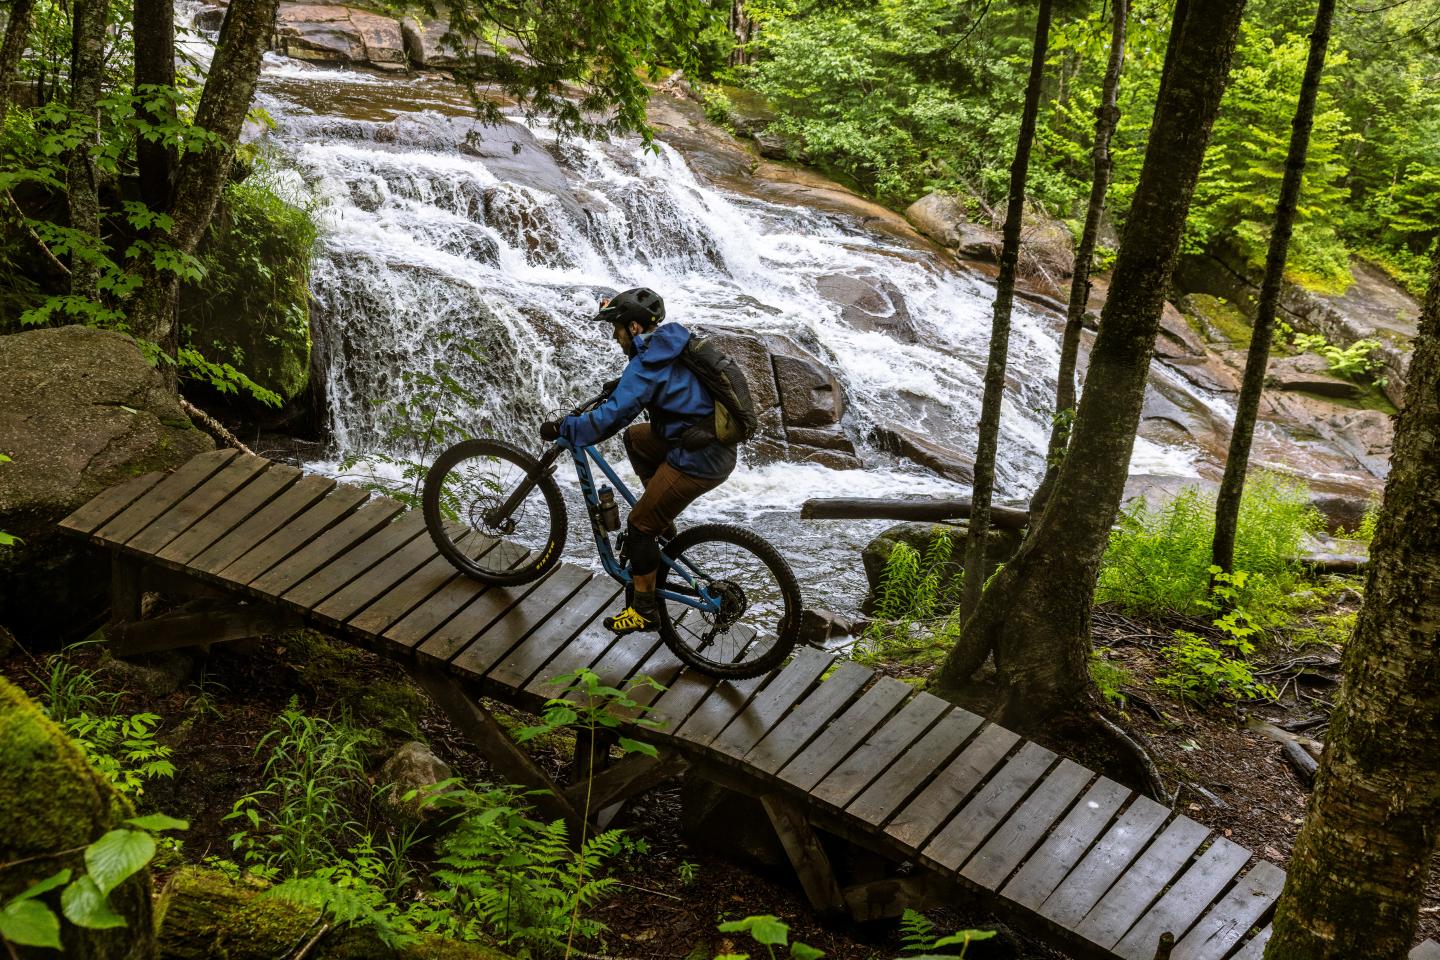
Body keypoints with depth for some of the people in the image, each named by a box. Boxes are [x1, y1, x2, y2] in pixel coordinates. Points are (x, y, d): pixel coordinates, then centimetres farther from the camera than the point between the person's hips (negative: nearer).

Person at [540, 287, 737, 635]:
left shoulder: (647, 365, -18)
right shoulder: (674, 343, 10)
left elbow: (610, 418, -22)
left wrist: (561, 429, -10)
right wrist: (623, 384, 29)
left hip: (697, 462, -9)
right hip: (720, 445, 9)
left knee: (639, 526, 3)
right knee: (636, 437, 28)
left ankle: (643, 610, 14)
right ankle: (663, 521, 29)